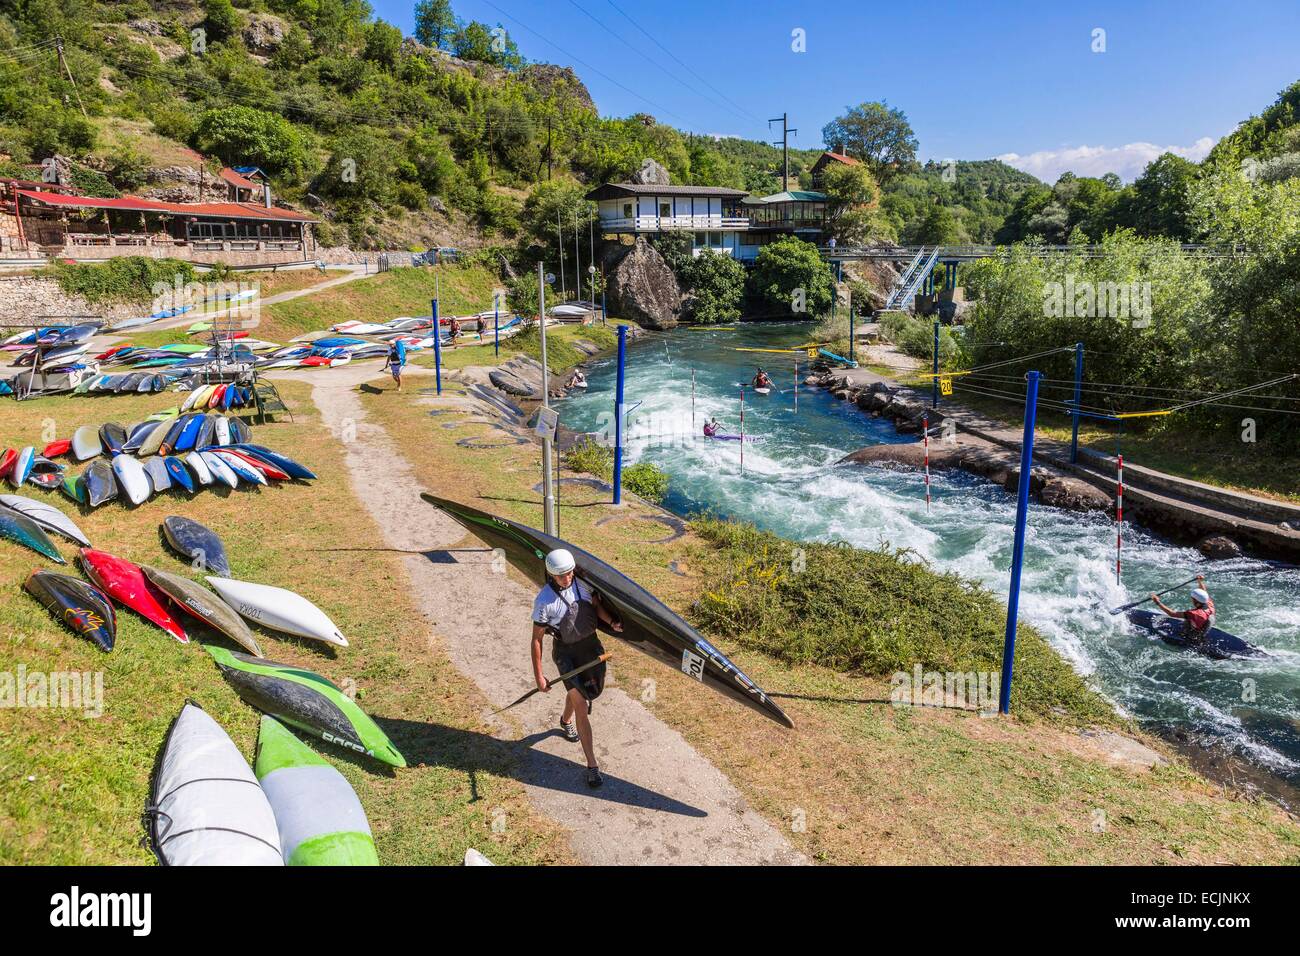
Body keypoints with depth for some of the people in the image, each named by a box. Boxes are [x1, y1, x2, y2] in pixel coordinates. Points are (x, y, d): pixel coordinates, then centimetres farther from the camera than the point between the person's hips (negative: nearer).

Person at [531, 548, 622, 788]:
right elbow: (537, 639, -14)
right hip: (566, 652, -5)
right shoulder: (544, 601, -22)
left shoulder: (583, 583, -9)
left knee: (577, 690, 28)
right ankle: (592, 766, 0)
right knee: (582, 706, -7)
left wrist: (611, 621, -12)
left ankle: (566, 720, 61)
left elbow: (596, 606, 9)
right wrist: (538, 676, -13)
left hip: (591, 644, 5)